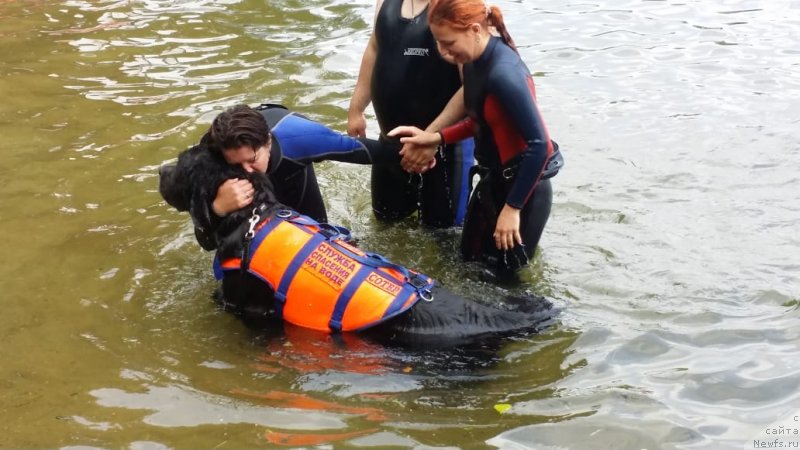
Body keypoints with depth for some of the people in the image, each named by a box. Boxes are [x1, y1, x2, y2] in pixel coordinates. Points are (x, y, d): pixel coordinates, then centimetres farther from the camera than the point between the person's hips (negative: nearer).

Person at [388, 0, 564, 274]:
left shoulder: (504, 74, -30)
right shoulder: (476, 62, -3)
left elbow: (539, 145, -29)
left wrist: (513, 207, -23)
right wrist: (436, 138, 0)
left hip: (525, 185, -9)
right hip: (494, 179, 9)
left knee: (505, 273, 7)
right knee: (470, 256, 23)